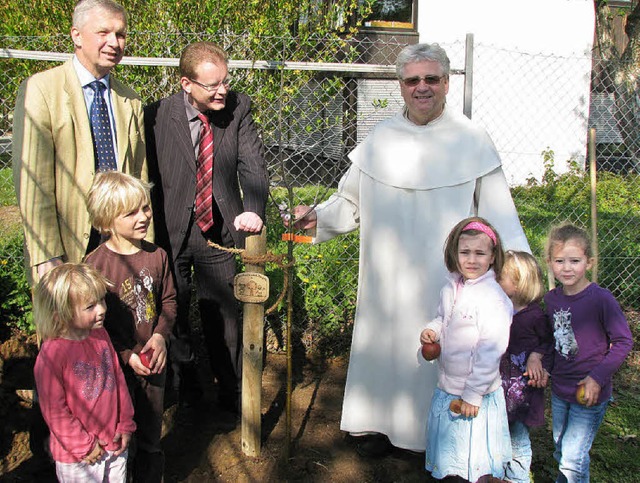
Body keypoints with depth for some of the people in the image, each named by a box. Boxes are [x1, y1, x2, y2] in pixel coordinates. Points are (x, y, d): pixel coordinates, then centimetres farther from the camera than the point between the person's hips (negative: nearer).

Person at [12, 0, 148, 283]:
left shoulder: (131, 102, 11)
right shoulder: (40, 90, -6)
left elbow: (140, 176, 11)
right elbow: (32, 180, -11)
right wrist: (46, 255, -15)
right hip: (68, 243, -4)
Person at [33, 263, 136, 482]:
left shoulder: (100, 335, -2)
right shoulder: (51, 355, -22)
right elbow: (54, 410, -18)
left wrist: (125, 424, 5)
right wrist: (84, 445, -12)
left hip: (115, 443, 6)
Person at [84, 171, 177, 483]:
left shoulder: (156, 255, -4)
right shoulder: (95, 264, -17)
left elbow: (169, 301, 5)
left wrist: (160, 335, -12)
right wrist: (127, 356, -16)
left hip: (153, 361, 4)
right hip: (115, 365, -4)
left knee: (151, 435, 19)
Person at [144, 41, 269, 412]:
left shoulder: (238, 108, -5)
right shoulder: (158, 114, -10)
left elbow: (253, 165, -11)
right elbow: (147, 173, -3)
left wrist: (254, 209, -30)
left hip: (217, 231, 1)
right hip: (169, 232, 0)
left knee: (224, 315, 11)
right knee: (173, 315, 14)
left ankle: (232, 392, 33)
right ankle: (184, 385, 40)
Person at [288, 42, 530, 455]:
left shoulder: (473, 141, 0)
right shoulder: (380, 140, 7)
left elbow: (497, 214, -2)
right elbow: (350, 202, 12)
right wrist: (316, 217, -4)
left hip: (445, 279, -2)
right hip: (386, 278, 2)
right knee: (384, 346, 10)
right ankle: (378, 423, 31)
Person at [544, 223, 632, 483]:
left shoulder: (601, 299, -19)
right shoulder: (551, 298, -1)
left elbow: (623, 342, -14)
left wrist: (597, 378, -18)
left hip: (590, 393, -6)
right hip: (559, 390, 6)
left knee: (573, 460, -4)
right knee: (561, 453, 20)